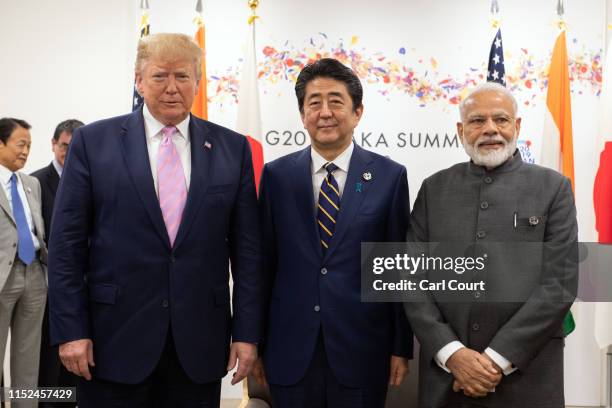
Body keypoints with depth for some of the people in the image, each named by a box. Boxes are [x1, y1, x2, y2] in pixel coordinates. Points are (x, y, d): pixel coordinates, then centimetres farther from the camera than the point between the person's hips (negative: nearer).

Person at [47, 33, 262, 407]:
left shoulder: (233, 148, 4)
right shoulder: (93, 142, 1)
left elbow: (246, 247, 3)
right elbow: (67, 244, -1)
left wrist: (247, 332, 0)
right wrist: (70, 330, -5)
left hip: (200, 343, 2)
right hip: (114, 339, -1)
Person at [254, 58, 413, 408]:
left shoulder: (390, 176, -2)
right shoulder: (276, 175, 1)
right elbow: (264, 264, 4)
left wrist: (402, 348, 0)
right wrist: (256, 343, 6)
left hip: (362, 351, -1)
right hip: (290, 352, 1)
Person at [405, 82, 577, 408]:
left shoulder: (553, 187, 1)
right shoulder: (434, 188, 6)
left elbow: (562, 280, -7)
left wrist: (499, 358, -13)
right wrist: (452, 353, -10)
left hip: (526, 375, -1)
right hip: (444, 372, 2)